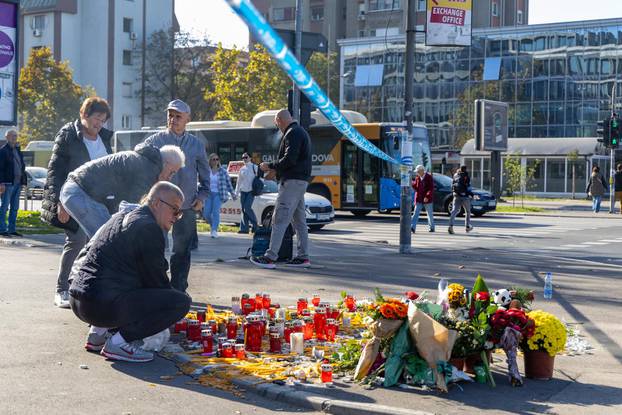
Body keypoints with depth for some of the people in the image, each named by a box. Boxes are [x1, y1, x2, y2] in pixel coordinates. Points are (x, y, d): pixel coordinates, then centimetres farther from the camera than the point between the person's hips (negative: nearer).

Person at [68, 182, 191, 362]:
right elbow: (156, 279, -5)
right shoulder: (149, 227, -9)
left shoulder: (120, 218, 21)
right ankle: (119, 343, -10)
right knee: (182, 301, -11)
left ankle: (98, 334, 20)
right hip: (105, 305, -10)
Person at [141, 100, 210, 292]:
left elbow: (205, 175, 18)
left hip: (186, 207, 2)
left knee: (182, 251, 6)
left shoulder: (197, 144, 9)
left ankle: (178, 289, 16)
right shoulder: (154, 141, 2)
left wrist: (201, 197, 5)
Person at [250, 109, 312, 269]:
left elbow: (289, 159, -22)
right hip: (300, 181, 11)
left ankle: (270, 257, -12)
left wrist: (270, 166, -11)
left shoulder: (292, 133, -12)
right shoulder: (301, 132, 21)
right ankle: (303, 257, 13)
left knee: (279, 220, -11)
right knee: (299, 221, 11)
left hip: (292, 182, -11)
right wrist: (275, 169, 17)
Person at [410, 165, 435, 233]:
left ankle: (431, 227, 23)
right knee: (416, 213, -8)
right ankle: (412, 227, -16)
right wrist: (412, 183, -7)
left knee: (430, 214, 9)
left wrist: (427, 197, -23)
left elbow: (431, 188, -13)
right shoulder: (417, 177, 8)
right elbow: (416, 187, 12)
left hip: (427, 199, -4)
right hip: (419, 199, 4)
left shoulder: (429, 177, -8)